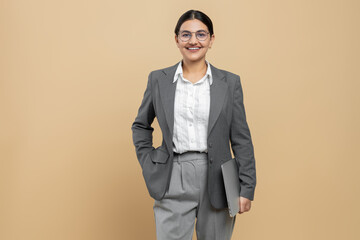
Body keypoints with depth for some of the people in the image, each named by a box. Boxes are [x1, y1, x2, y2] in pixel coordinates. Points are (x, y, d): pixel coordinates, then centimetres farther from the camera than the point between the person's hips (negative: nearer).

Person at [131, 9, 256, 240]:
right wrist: (148, 164, 6)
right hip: (173, 181, 0)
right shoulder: (158, 79, 4)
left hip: (216, 178, 0)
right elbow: (141, 126, 17)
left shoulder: (230, 82, 2)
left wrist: (247, 188, -2)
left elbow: (241, 139, 2)